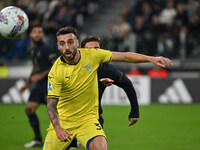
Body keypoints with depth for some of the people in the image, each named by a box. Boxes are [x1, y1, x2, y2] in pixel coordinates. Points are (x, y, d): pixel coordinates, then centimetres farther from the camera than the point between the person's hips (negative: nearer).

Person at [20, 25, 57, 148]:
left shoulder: (46, 49, -12)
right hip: (39, 85, 9)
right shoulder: (33, 50, 15)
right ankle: (38, 139, 15)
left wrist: (42, 75, -24)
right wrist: (27, 83, 26)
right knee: (29, 109, 3)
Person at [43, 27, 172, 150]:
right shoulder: (55, 72, -16)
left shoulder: (91, 55, -7)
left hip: (88, 118, 1)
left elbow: (124, 56, 0)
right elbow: (51, 104, -20)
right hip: (62, 121, 0)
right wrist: (57, 128, -37)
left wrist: (151, 59, -9)